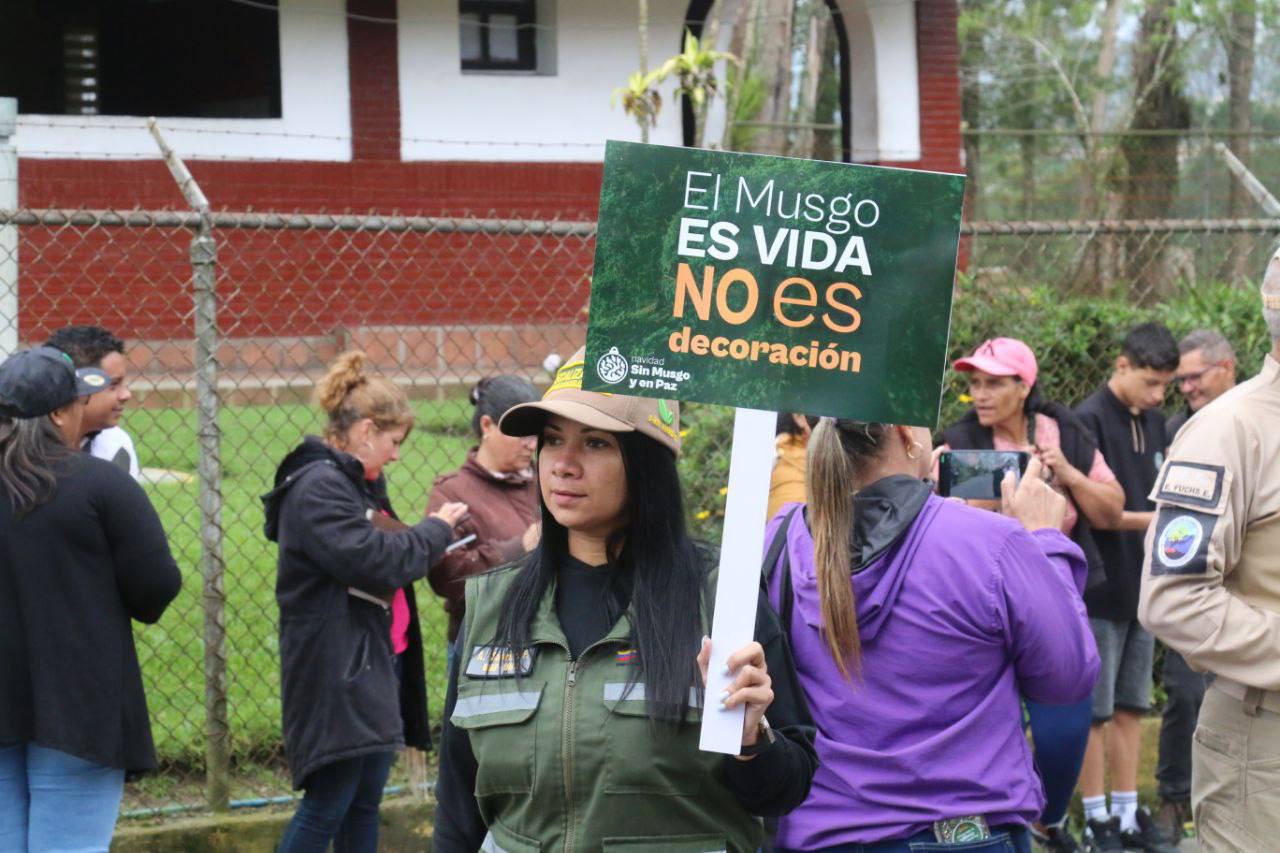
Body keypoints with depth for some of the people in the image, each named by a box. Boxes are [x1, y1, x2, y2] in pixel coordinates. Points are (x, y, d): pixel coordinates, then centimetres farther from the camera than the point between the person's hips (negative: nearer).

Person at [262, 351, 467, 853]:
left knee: (365, 800, 12)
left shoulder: (357, 483, 18)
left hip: (375, 662, 10)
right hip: (336, 673, -10)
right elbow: (375, 560, -23)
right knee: (329, 802, -8)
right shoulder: (317, 487, -16)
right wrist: (437, 529, -10)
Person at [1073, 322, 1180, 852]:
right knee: (1095, 710, 1)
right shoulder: (1089, 420, -12)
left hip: (1142, 585, 7)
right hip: (1101, 585, -7)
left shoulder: (1154, 422, 10)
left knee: (1130, 707, 12)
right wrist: (1149, 520, -23)